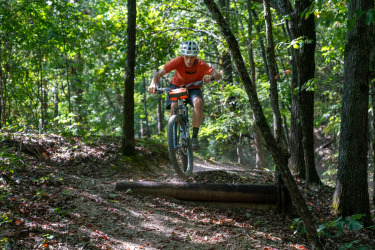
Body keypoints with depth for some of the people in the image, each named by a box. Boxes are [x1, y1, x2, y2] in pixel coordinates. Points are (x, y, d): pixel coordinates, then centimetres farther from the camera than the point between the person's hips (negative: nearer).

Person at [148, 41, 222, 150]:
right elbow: (159, 73, -30)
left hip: (194, 88, 0)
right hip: (177, 86, 0)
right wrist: (153, 84, -50)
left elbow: (218, 75, -39)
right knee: (174, 106, -28)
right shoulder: (178, 62, -27)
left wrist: (211, 77, -62)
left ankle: (195, 137, -28)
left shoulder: (200, 64, -28)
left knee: (198, 102, -32)